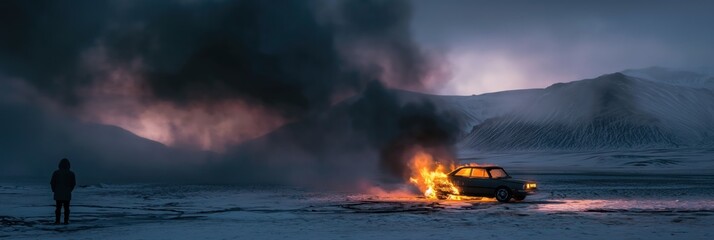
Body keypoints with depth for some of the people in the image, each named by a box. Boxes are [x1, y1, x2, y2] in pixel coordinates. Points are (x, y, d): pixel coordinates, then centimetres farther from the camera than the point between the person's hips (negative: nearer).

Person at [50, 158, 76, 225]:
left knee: (58, 207, 6)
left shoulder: (56, 173, -6)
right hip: (67, 194, 0)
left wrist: (54, 190, 12)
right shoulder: (71, 173, -4)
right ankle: (66, 221, 2)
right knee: (66, 208, 5)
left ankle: (57, 221, 3)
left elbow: (52, 183, -4)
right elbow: (73, 183, 0)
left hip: (58, 194, 0)